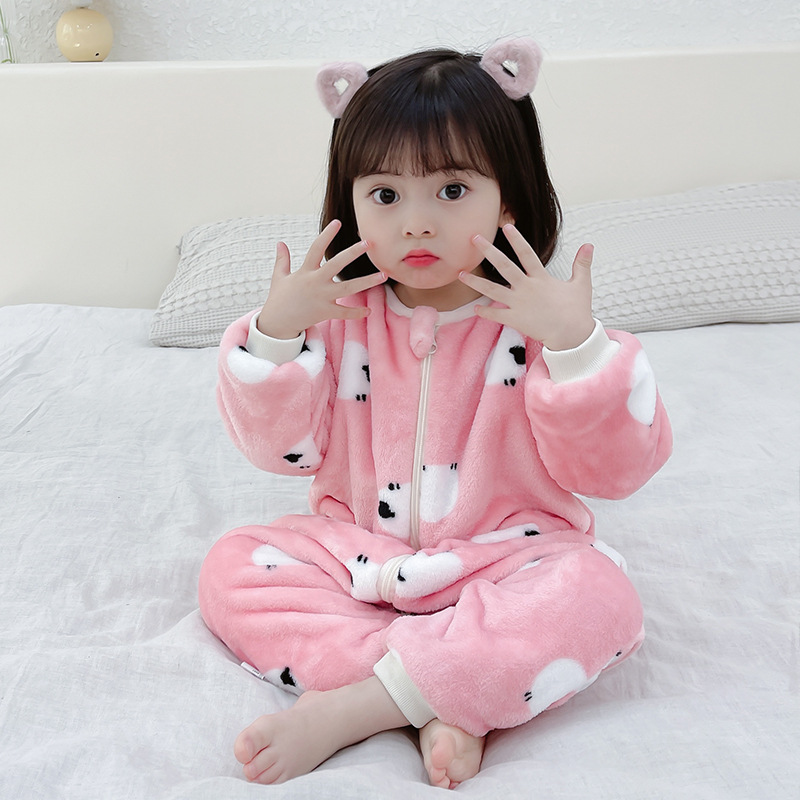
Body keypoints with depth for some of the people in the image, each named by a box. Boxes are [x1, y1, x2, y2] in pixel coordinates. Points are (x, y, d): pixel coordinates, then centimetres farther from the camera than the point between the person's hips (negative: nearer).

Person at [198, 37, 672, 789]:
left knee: (596, 596, -30)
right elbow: (282, 448, -2)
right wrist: (275, 333, -16)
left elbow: (616, 468, -15)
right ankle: (440, 703, -24)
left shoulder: (536, 317, -10)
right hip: (357, 551, 3)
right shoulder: (338, 314, -3)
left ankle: (344, 710, -27)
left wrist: (576, 345, -30)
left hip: (503, 556, -2)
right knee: (233, 567, -15)